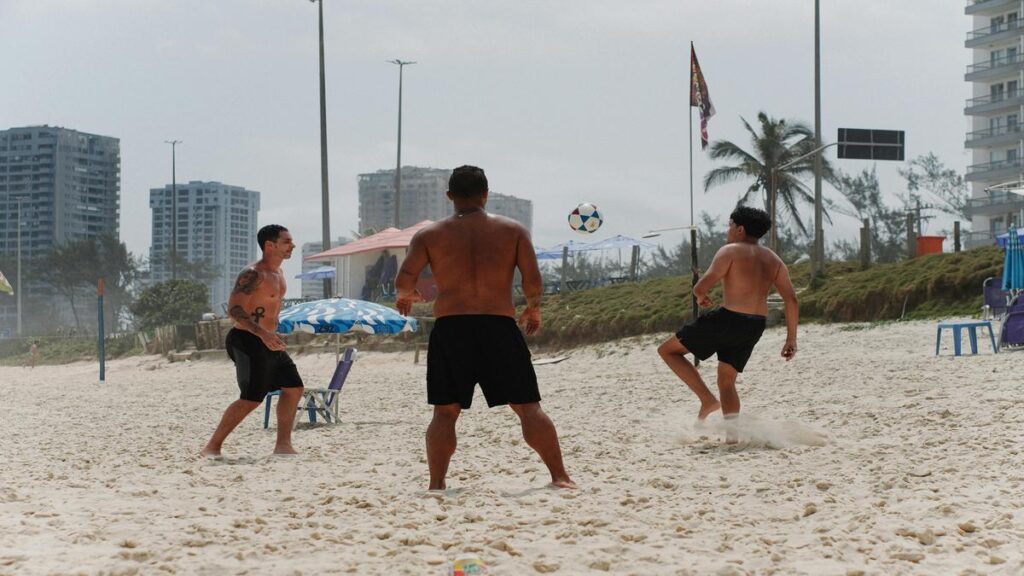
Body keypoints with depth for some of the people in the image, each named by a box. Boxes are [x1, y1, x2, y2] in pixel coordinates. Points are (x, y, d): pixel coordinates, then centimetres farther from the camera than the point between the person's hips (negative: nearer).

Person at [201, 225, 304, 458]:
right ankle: (212, 447, -3)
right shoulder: (253, 274, -18)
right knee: (252, 398, -11)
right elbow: (234, 309, -24)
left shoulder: (278, 273, 12)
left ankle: (283, 445, 16)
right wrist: (262, 333, -33)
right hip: (248, 342, -10)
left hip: (268, 342, 10)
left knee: (294, 388, 9)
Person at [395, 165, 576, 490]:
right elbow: (533, 281, -1)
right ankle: (560, 477, 1)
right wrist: (533, 309, 17)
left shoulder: (429, 235, 7)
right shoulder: (513, 230, 6)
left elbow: (404, 280, -2)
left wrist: (407, 295, 21)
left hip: (450, 329, 1)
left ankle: (436, 485, 6)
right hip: (499, 327, 0)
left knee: (445, 413, 11)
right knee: (528, 407, 4)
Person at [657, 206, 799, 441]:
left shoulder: (729, 252, -6)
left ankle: (707, 400, -2)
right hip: (756, 326, 7)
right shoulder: (773, 260, 13)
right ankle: (731, 435, 6)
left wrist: (701, 297, 9)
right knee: (726, 381, 20)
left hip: (728, 319, -7)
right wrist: (791, 339, 11)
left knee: (667, 350, 6)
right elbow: (791, 300, 8)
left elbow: (701, 287, -14)